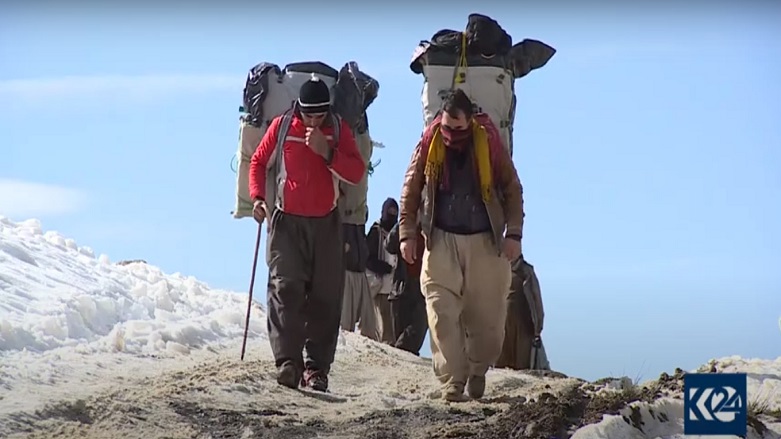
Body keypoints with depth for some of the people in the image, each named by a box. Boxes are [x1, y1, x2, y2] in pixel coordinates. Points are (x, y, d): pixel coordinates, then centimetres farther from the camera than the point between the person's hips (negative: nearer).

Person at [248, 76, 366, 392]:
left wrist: (326, 152, -17)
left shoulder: (339, 129, 3)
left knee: (325, 297, 1)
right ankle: (288, 361, -21)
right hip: (287, 222, -2)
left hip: (326, 224, 2)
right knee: (285, 289, -16)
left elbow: (356, 173, -5)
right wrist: (257, 197, -2)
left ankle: (317, 368, 5)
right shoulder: (282, 126, 1)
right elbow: (258, 161, 12)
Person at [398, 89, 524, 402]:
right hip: (441, 241, 0)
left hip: (485, 243, 0)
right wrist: (407, 233, 1)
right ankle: (452, 382, -3)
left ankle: (478, 371, 25)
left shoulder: (488, 142, -3)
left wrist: (513, 233, -3)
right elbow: (411, 190, 7)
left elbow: (512, 189, 4)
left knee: (487, 317, 3)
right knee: (442, 316, -8)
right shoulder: (429, 144, -2)